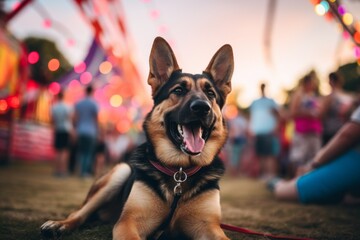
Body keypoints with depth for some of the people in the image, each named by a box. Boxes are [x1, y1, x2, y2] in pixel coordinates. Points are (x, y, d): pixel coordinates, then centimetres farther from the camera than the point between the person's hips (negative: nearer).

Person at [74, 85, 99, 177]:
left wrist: (76, 129, 13)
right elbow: (96, 119, -4)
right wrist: (97, 131, 4)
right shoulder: (94, 104, -5)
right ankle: (86, 171, -3)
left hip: (80, 131, 3)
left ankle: (81, 171, 7)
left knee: (81, 152, 10)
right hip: (91, 131, -3)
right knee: (89, 152, 1)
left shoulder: (78, 103, 6)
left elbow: (75, 118, 6)